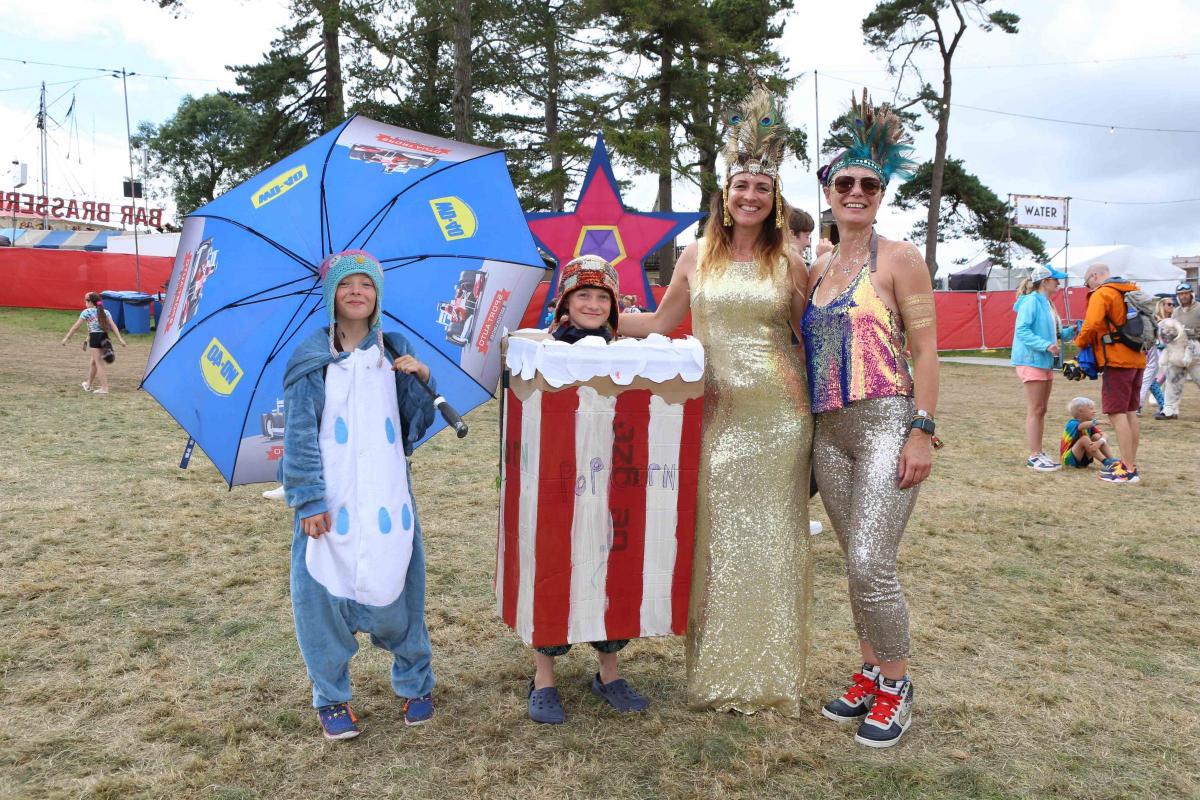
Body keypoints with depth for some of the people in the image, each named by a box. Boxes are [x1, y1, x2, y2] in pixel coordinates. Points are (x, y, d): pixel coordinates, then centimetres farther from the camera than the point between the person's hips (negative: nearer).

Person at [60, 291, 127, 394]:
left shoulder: (86, 312, -2)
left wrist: (67, 337, 7)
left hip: (94, 337, -6)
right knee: (93, 362, 21)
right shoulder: (105, 312, 12)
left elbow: (76, 327, -1)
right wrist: (120, 338, -2)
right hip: (104, 338, 6)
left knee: (99, 363, -5)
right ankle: (89, 384, 35)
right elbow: (113, 326, 3)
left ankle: (104, 387, -10)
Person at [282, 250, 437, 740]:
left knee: (396, 588, 7)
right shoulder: (311, 359, -1)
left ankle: (415, 683, 29)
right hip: (331, 500, -2)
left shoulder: (395, 353, 8)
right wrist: (309, 500, -11)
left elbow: (418, 424, 8)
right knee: (325, 594, 3)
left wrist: (423, 379, -10)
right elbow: (299, 433, -4)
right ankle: (331, 699, 23)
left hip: (388, 496, 2)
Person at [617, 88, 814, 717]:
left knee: (772, 539, 3)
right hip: (718, 413, 1)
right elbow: (660, 323, 14)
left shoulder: (790, 265, 5)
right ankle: (717, 673, 17)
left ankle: (772, 673, 18)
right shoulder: (697, 256, 8)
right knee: (716, 538, 3)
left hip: (779, 415, -1)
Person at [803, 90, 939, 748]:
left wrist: (923, 431, -15)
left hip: (886, 424, -6)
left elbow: (927, 347, -7)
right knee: (857, 564, 13)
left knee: (871, 564, -10)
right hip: (828, 431, 6)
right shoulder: (818, 267, 15)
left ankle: (895, 685, 12)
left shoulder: (898, 259, -2)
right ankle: (869, 674, 28)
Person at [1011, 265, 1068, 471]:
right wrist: (1046, 345, -25)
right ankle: (1034, 456, -3)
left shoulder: (1046, 303, 16)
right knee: (1035, 410, -7)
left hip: (1045, 362, 10)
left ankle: (1039, 453, 19)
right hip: (1031, 361, -10)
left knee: (1041, 410, 12)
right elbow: (1022, 330, -20)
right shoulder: (1031, 301, -12)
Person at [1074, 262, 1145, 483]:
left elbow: (1092, 325, -21)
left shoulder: (1101, 294, -9)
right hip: (1136, 359, 9)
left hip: (1117, 361, -9)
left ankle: (1128, 470, -7)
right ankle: (1130, 462, 22)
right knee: (1130, 412, 15)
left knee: (1117, 413, -7)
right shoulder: (1133, 291, 17)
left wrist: (1081, 341, -4)